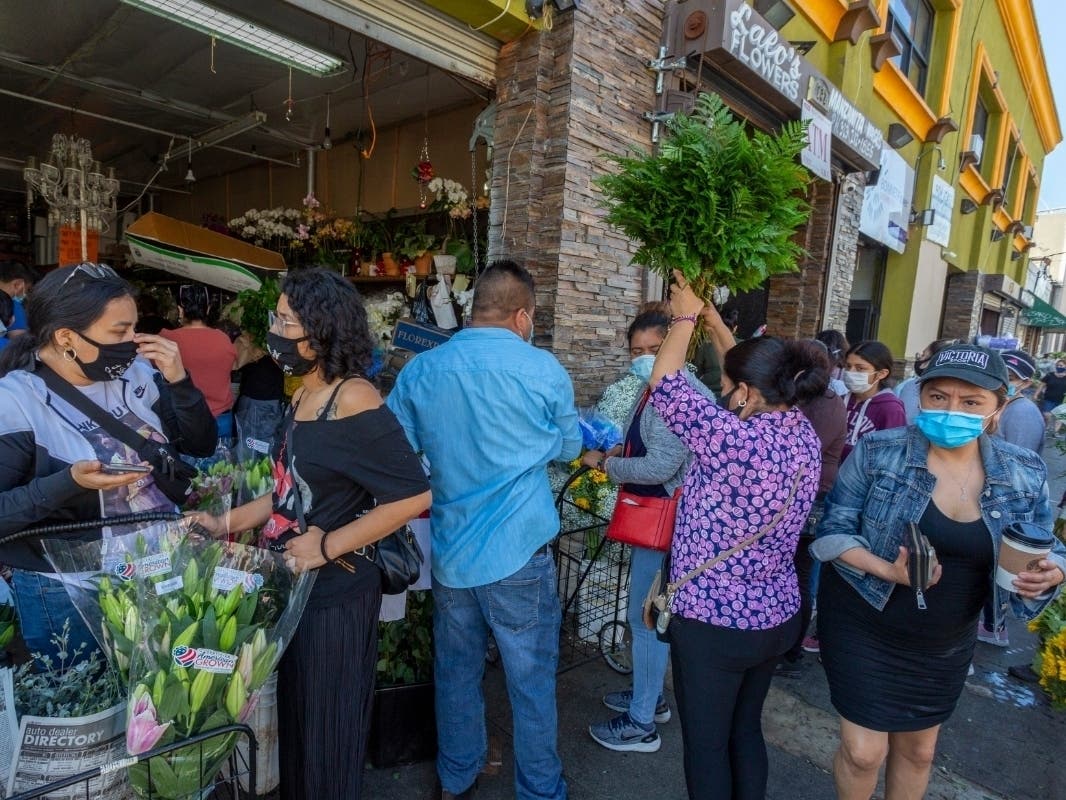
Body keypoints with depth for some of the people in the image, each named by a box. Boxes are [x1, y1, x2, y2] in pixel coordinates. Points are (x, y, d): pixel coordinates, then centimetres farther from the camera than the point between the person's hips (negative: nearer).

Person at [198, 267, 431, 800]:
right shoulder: (303, 397, 6)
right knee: (296, 720, 26)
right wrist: (226, 524, 8)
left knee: (327, 731, 13)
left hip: (336, 593, -8)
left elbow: (414, 496, -26)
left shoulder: (353, 401, -21)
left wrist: (328, 546, -21)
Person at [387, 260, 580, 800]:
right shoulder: (543, 370, -10)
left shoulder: (418, 371, -3)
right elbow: (568, 446, 5)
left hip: (448, 551, 4)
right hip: (519, 553, -3)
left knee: (456, 674, 21)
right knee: (531, 681, 14)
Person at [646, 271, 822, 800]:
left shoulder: (734, 438, -27)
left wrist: (685, 317, -1)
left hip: (714, 623, -7)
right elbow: (755, 377, 11)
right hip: (778, 616, 8)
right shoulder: (805, 433, -4)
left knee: (706, 744, 13)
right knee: (746, 730, 25)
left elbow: (665, 384, -15)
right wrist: (710, 318, 14)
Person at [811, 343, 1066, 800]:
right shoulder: (878, 451, -18)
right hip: (864, 625, -3)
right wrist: (889, 570, -29)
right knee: (864, 751, 4)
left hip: (946, 642, 4)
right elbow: (833, 530, -13)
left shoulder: (1025, 474, -8)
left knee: (917, 750, 23)